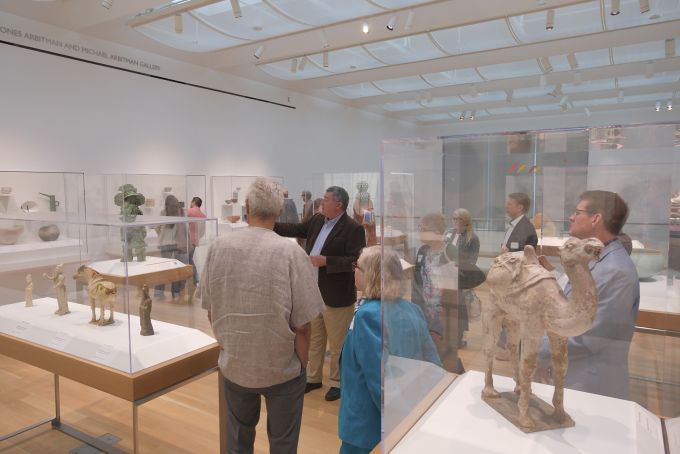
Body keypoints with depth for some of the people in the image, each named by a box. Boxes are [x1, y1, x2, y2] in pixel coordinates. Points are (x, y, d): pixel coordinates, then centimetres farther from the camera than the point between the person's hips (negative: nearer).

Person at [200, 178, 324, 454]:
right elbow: (302, 325, -17)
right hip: (282, 368, -3)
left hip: (233, 365, 3)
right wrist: (301, 366, 2)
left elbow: (210, 309, 1)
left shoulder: (217, 247, -11)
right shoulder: (290, 253, -21)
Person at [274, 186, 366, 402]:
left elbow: (356, 261, -22)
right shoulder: (317, 220, 7)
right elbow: (296, 229, 13)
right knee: (314, 339, 21)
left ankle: (337, 382, 28)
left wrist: (326, 261, -27)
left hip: (336, 296, -7)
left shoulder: (353, 228, -17)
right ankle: (313, 378, 37)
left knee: (337, 344, 9)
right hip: (313, 291, 8)